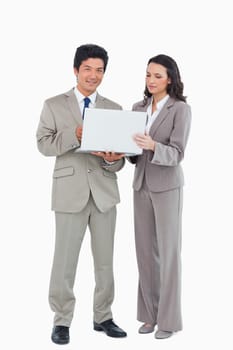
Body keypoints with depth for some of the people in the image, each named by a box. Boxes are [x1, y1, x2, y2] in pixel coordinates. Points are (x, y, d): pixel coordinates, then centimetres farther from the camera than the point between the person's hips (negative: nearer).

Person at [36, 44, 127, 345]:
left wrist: (112, 159, -19)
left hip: (104, 191, 3)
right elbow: (43, 143, -5)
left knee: (105, 259, 10)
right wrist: (75, 135, -20)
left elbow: (118, 159, 5)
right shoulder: (54, 106, 3)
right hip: (70, 191, -3)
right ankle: (62, 320, 13)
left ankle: (103, 317, 23)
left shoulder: (114, 109, 8)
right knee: (65, 259, 0)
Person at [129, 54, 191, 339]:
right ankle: (150, 313, 19)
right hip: (141, 184, 6)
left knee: (168, 251, -1)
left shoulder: (181, 109, -8)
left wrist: (152, 146, -35)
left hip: (167, 186, -6)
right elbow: (135, 152, 10)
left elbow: (176, 154, -17)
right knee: (145, 250, 8)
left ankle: (168, 318, 8)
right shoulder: (138, 108, 9)